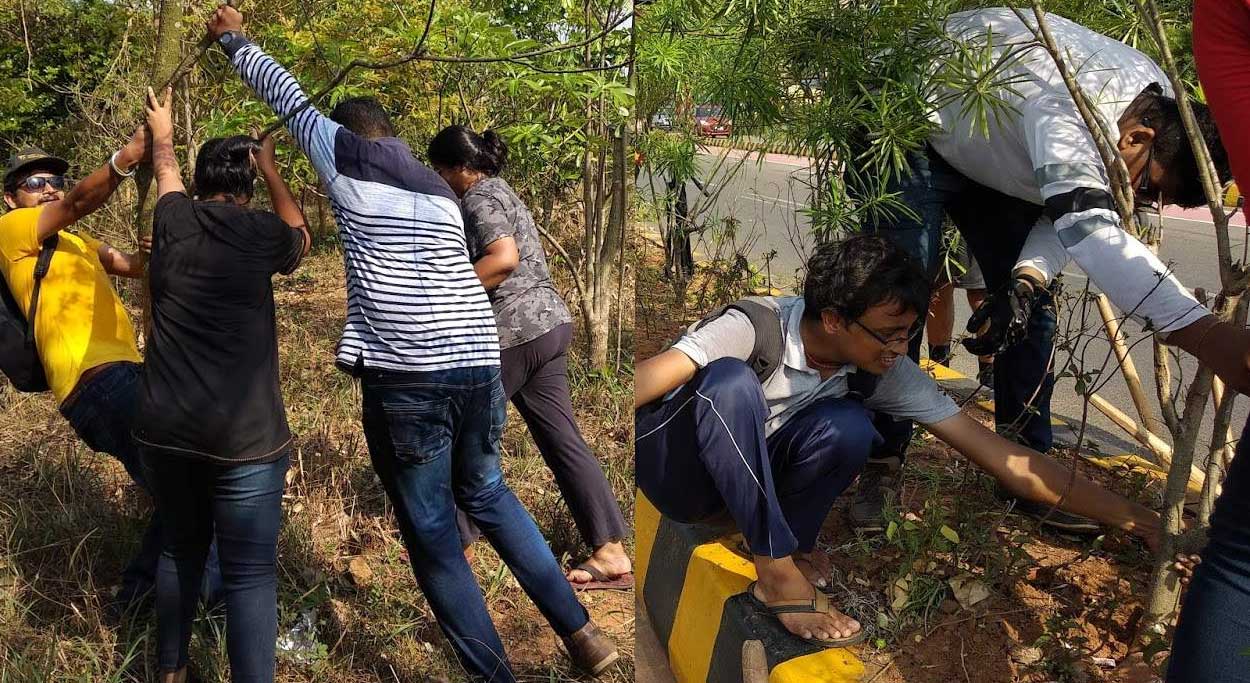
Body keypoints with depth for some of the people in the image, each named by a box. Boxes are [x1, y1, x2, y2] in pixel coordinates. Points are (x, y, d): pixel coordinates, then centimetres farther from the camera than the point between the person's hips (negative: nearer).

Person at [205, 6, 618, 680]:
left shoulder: (344, 152, 10)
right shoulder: (439, 188, 23)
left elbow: (287, 93, 24)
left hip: (406, 376, -6)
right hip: (479, 364, 6)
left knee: (433, 539, 7)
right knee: (488, 496, 25)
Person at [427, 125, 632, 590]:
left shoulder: (479, 198, -7)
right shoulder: (498, 192, 23)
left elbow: (503, 259, -22)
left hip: (514, 332, -9)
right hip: (549, 325, 10)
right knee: (563, 440, 7)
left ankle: (455, 543, 17)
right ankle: (611, 552, 5)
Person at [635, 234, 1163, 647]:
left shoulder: (889, 374, -13)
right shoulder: (757, 328, -28)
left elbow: (998, 455, -14)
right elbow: (650, 378, -35)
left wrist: (1126, 515, -16)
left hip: (746, 480, 4)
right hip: (673, 467, -3)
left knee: (847, 427, -27)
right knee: (731, 380, -37)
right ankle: (778, 574, -27)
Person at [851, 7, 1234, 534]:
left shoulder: (1161, 106, -12)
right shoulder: (1072, 108, -40)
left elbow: (1069, 208, -5)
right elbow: (1089, 229, -56)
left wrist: (1027, 280, -26)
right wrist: (1217, 343, -66)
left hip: (996, 153, 7)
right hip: (914, 130, -7)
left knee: (1031, 310, -1)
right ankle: (879, 468, -4)